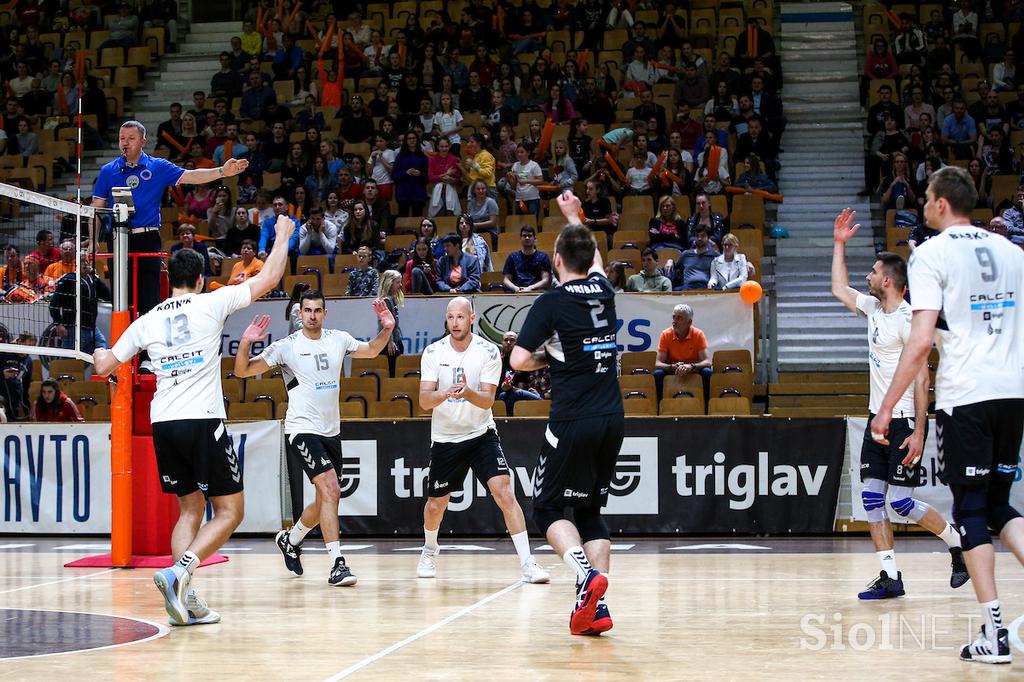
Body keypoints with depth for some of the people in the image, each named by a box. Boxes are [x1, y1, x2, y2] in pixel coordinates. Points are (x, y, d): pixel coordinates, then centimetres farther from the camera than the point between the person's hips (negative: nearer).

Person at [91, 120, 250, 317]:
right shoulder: (108, 171, 9)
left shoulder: (158, 167, 5)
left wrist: (221, 171, -18)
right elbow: (97, 208, 10)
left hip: (148, 240, -1)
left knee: (150, 301, -3)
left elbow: (190, 176, -4)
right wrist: (92, 239, -1)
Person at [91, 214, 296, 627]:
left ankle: (184, 599, 1)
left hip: (163, 424, 5)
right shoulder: (211, 303, 0)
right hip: (203, 422, -5)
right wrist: (283, 236, 19)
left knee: (191, 510, 15)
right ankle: (178, 572, -18)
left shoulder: (147, 321, 10)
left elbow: (102, 367, 17)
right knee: (230, 511, 3)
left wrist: (98, 353, 41)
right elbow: (269, 278, 4)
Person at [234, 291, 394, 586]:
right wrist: (246, 343, -25)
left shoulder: (338, 339, 5)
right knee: (330, 490, -21)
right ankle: (337, 564, -21)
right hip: (302, 430, -6)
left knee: (325, 501, 14)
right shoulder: (286, 346, -8)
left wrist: (387, 329, 6)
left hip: (331, 431, 6)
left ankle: (290, 540, 40)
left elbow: (371, 350, 24)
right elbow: (242, 371, -7)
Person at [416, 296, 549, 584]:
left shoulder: (488, 352, -10)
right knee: (436, 504, 12)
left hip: (481, 434, -2)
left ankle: (527, 563, -20)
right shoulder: (433, 352, -6)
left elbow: (487, 399, -15)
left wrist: (468, 393, -37)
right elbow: (424, 400, -13)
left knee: (504, 492, -20)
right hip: (444, 438, 2)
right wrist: (445, 394, -35)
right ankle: (429, 551, 44)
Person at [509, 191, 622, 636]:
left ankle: (587, 575, -17)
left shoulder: (551, 303, -7)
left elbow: (518, 360, -11)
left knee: (548, 508, 7)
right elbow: (593, 256, 32)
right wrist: (573, 216, 47)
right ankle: (596, 607, 4)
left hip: (572, 422, -6)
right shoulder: (604, 291, 9)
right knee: (589, 511, 14)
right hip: (612, 420, 6)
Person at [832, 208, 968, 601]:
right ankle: (890, 578, 5)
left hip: (903, 421, -9)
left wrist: (918, 432, -22)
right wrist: (839, 244, 19)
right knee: (872, 499, 2)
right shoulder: (873, 308, 8)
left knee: (901, 502, -6)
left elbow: (921, 378, -18)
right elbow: (839, 288, 26)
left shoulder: (908, 318, -16)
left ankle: (959, 544, 16)